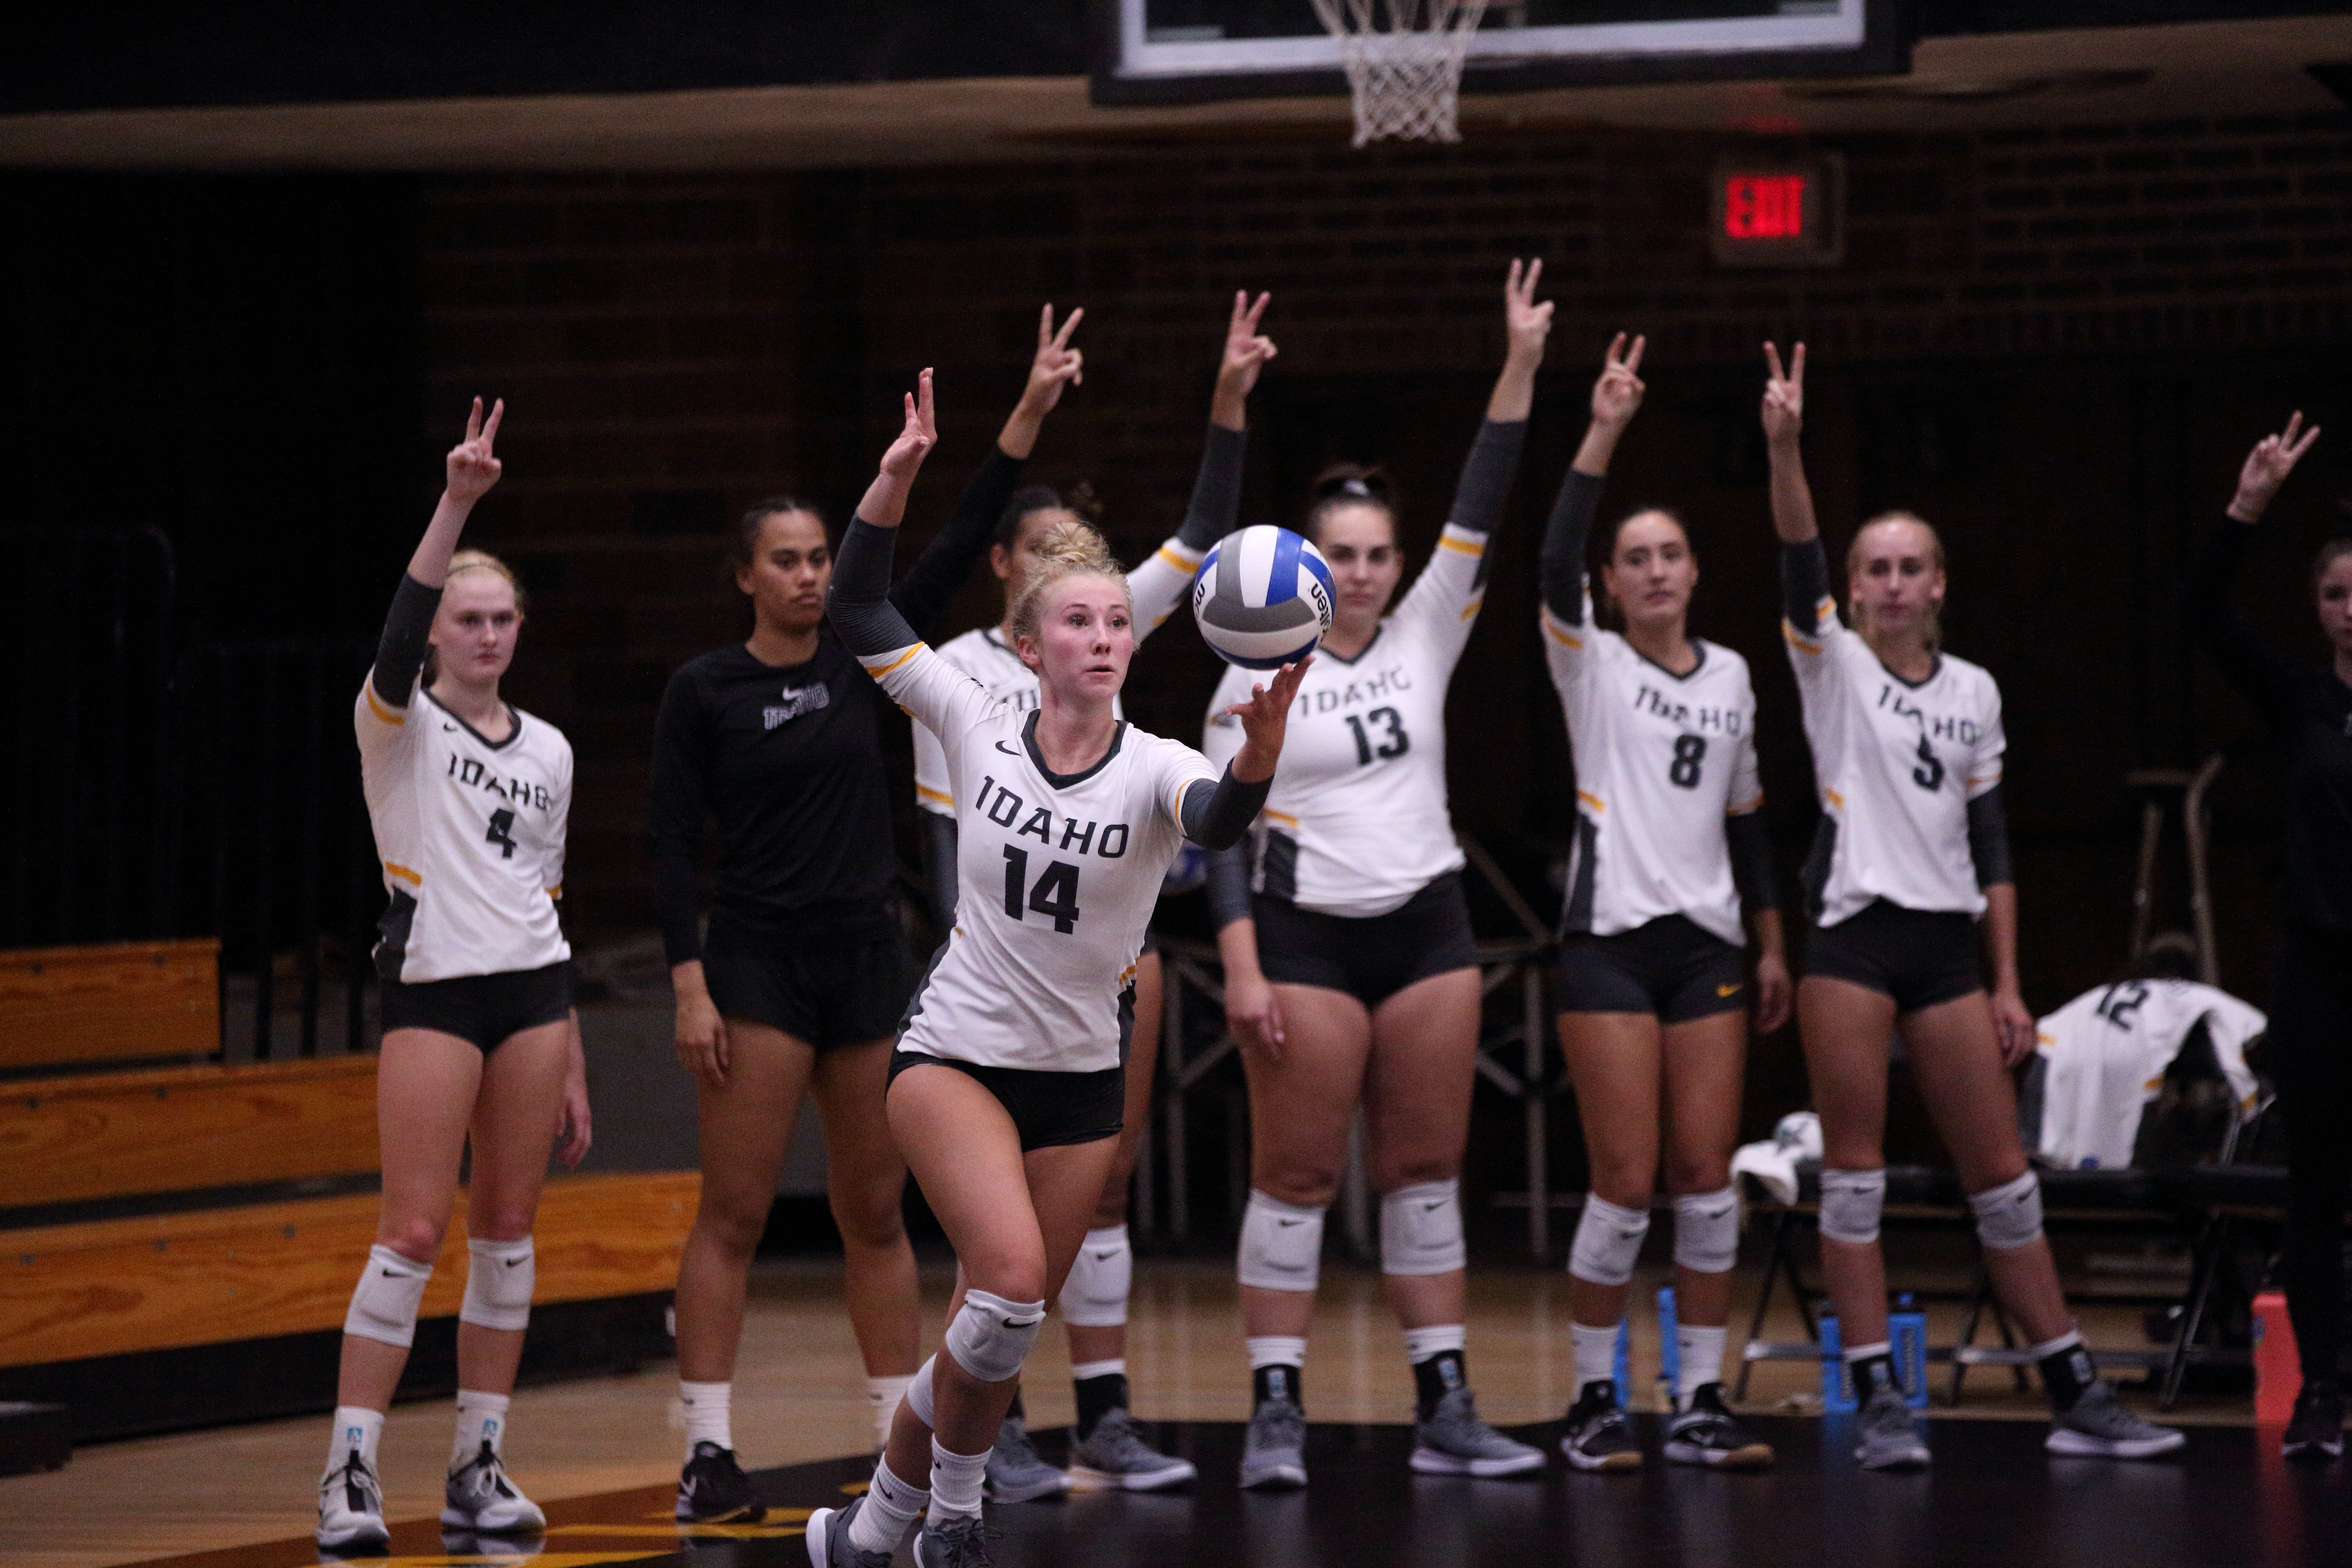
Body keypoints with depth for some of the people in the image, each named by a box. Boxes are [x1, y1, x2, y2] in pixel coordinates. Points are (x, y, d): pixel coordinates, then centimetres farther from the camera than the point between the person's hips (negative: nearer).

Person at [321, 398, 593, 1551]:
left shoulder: (548, 750, 13)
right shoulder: (399, 723, 0)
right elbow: (399, 636, -23)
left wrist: (573, 1064, 15)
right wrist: (459, 501, -34)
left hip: (532, 993, 5)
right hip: (431, 991, -5)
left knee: (508, 1228, 5)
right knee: (413, 1232, -10)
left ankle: (479, 1467, 11)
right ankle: (350, 1474, -8)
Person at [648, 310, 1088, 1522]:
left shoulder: (861, 659, 7)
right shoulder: (703, 690, -3)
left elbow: (956, 548, 1)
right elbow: (670, 844, -5)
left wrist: (1032, 411, -5)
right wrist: (689, 984, -14)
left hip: (869, 958, 4)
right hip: (757, 958, -4)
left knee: (875, 1214, 9)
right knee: (734, 1213, -6)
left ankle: (906, 1437, 15)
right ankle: (708, 1452, -5)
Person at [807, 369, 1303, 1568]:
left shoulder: (1153, 769, -8)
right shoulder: (979, 728, -4)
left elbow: (1220, 820, -31)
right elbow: (859, 614, 0)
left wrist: (1259, 753, -53)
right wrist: (896, 479, -11)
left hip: (1082, 1077, 2)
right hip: (955, 1052, -2)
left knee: (1004, 1328, 8)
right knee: (1011, 1277, -24)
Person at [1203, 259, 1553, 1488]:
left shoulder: (1425, 639, 7)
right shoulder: (1256, 680, -2)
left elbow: (1477, 514, -2)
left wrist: (1521, 369, -11)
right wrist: (1241, 966, -14)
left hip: (1426, 930, 4)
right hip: (1305, 937, -4)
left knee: (1425, 1171, 6)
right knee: (1296, 1176, -3)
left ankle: (1443, 1409, 8)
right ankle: (1276, 1412, -1)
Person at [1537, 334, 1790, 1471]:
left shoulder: (1730, 676, 14)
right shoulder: (1590, 663, 1)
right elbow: (1554, 567, -19)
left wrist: (1772, 942, 16)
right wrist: (1603, 434, -25)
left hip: (1708, 943, 4)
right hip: (1610, 939, -4)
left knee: (1708, 1180, 1)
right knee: (1626, 1183, -8)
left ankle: (1699, 1403, 7)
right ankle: (1593, 1401, 4)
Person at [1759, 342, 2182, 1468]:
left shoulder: (1974, 691, 12)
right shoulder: (1832, 664, 2)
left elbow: (1990, 843, 13)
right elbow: (1798, 562, -16)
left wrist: (2008, 983, 8)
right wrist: (1783, 447, -32)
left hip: (1947, 944, 3)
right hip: (1851, 937, -3)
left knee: (2001, 1174, 5)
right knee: (1853, 1172, -4)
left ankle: (2075, 1395, 10)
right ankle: (1879, 1403, -2)